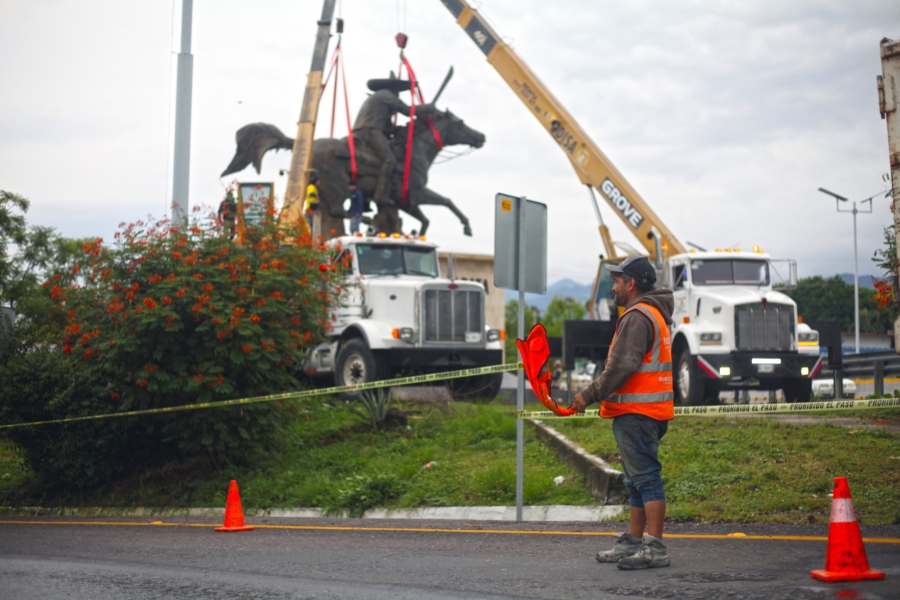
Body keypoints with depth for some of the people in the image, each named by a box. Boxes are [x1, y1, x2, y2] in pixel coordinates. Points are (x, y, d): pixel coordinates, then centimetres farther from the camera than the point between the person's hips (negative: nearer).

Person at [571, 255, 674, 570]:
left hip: (636, 414, -11)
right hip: (642, 412, 11)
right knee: (638, 480, 14)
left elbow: (621, 367, -22)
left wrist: (590, 395, -15)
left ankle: (656, 548, -11)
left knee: (646, 478, -11)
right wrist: (598, 394, 18)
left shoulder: (637, 317, -14)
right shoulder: (654, 314, 21)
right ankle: (633, 542, 21)